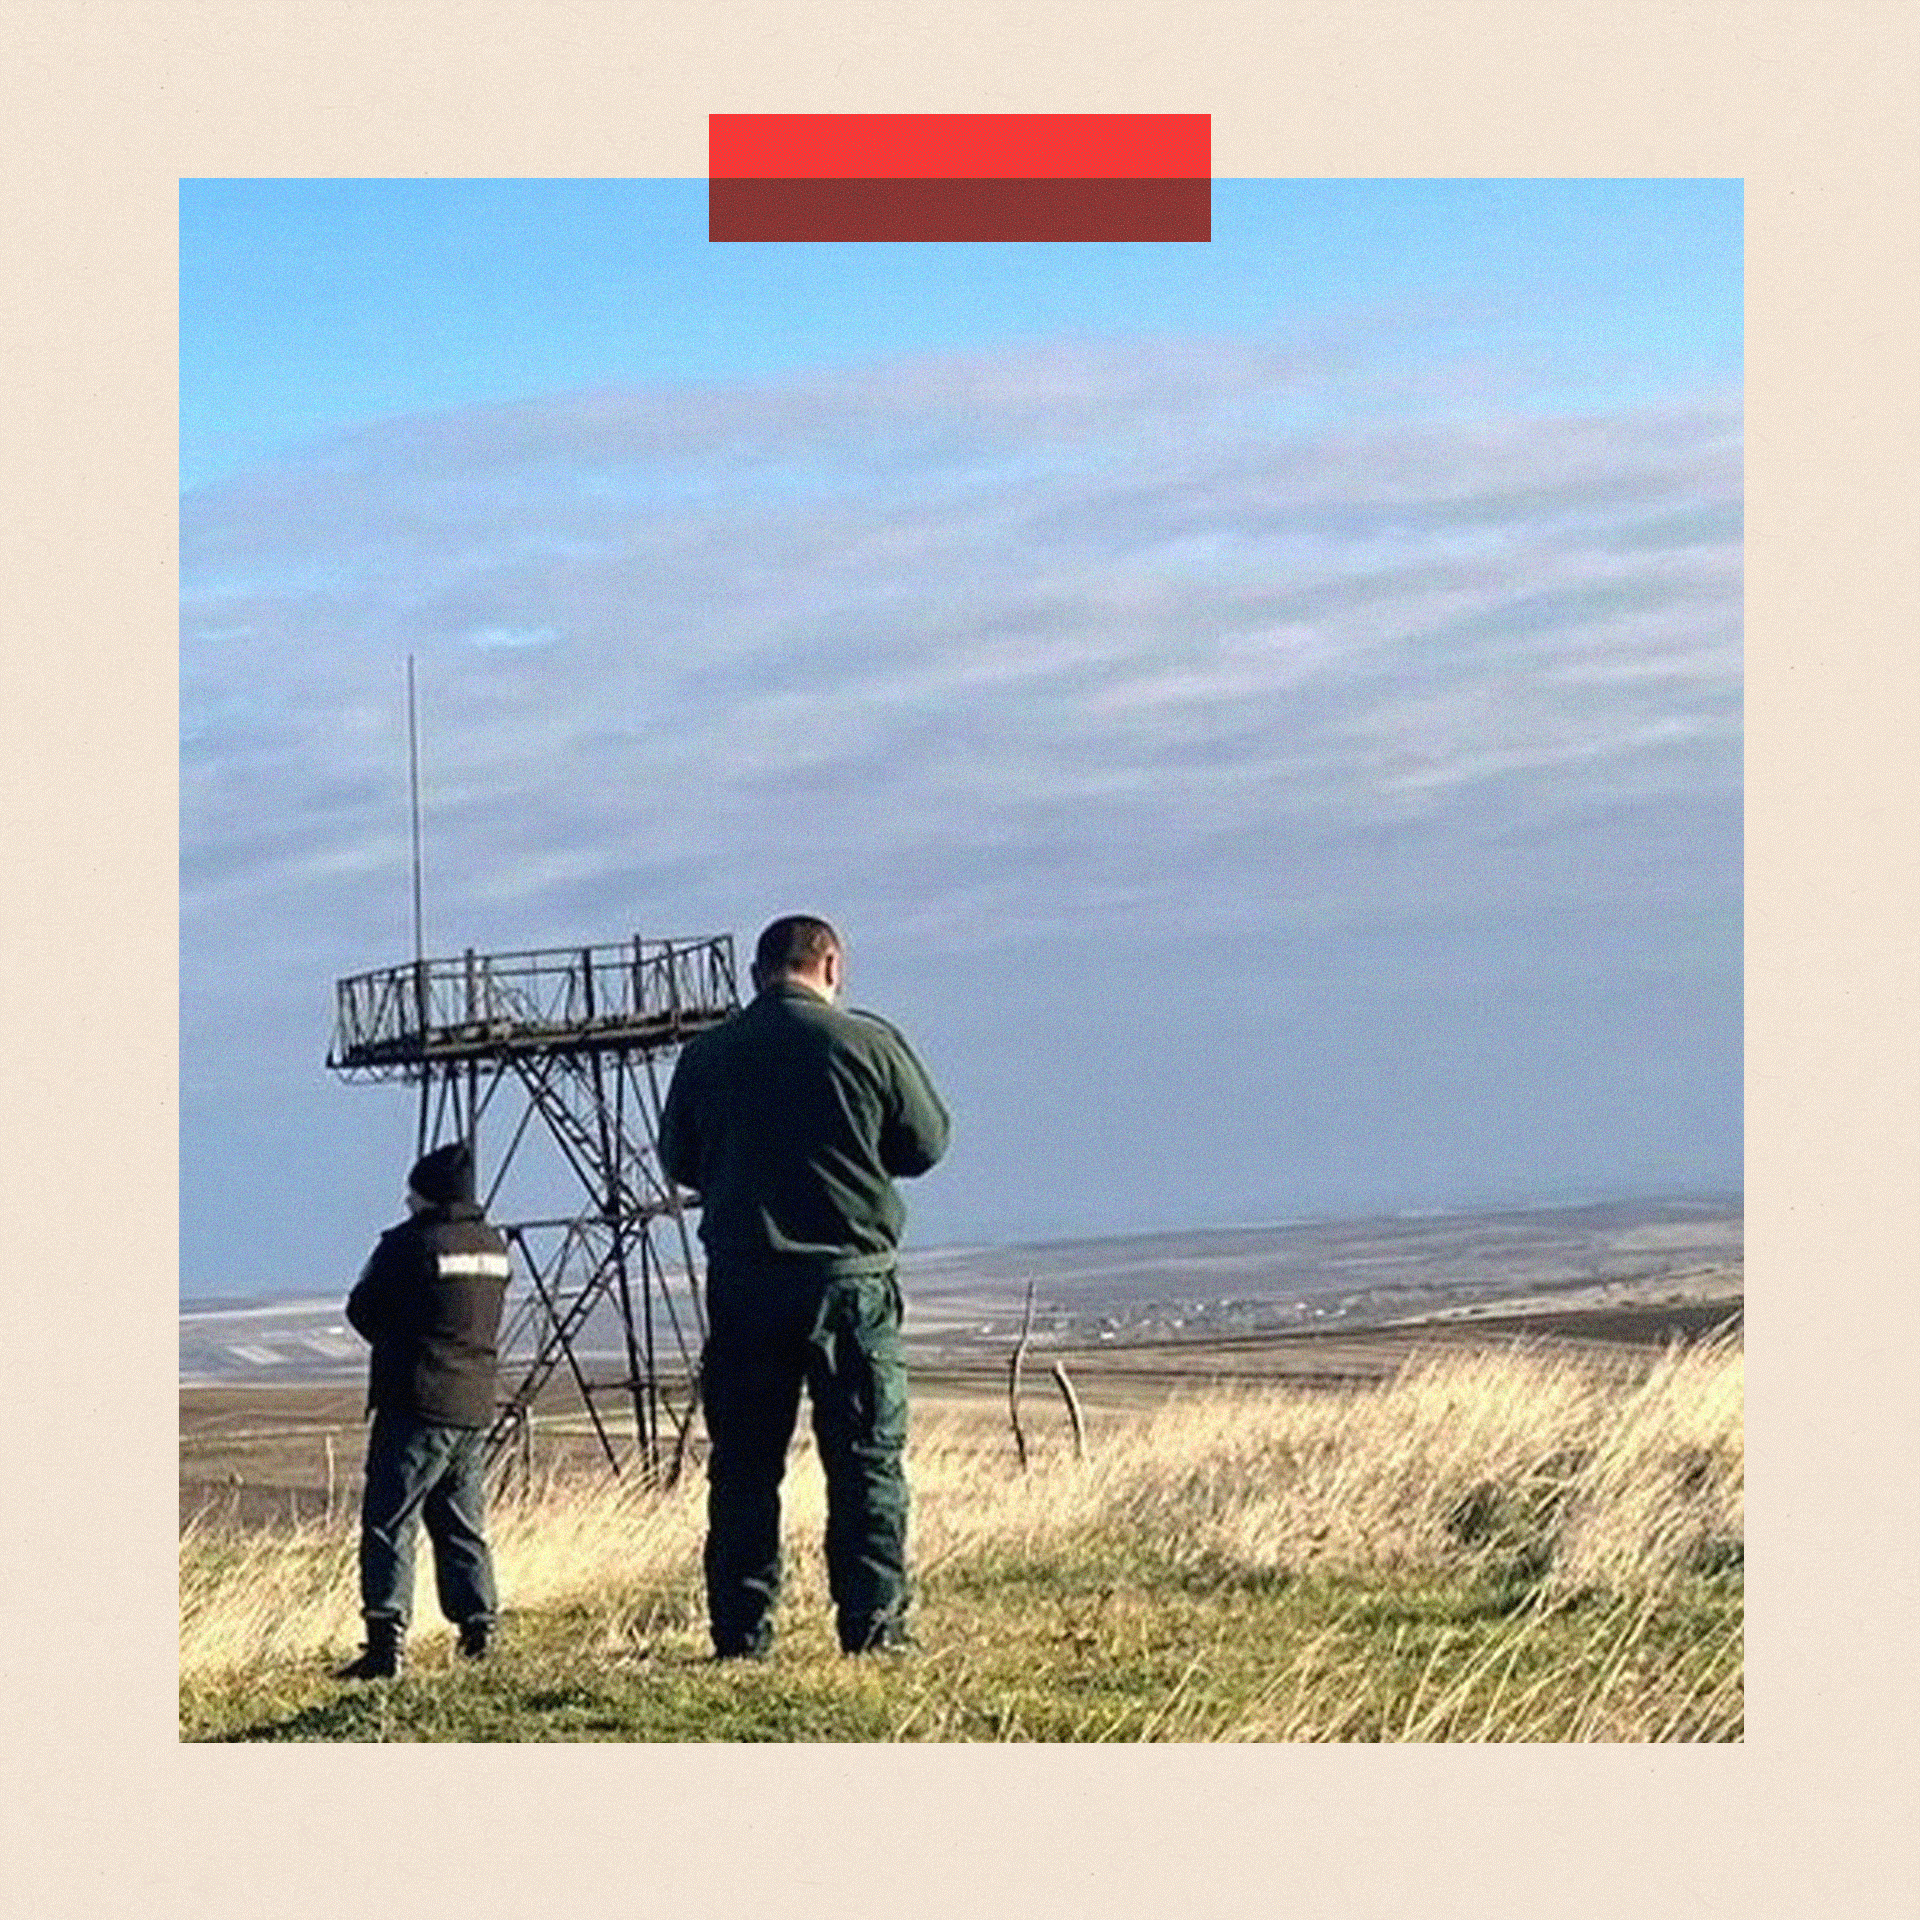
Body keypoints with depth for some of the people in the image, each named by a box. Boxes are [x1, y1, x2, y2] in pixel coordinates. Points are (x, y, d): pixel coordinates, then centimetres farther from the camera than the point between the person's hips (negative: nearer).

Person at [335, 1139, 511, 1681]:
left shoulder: (410, 1244, -11)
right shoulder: (493, 1246, 11)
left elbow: (362, 1310, -3)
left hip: (418, 1402, -7)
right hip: (476, 1404, 7)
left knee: (388, 1522, -7)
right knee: (460, 1525, 16)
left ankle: (387, 1638, -16)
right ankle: (479, 1630, 13)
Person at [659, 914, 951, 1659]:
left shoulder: (706, 1054, 2)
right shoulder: (869, 1042, -5)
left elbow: (679, 1161, 13)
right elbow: (927, 1143, 5)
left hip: (741, 1279, 2)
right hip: (850, 1274, -2)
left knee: (743, 1462, 7)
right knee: (868, 1457, 4)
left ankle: (741, 1631, 5)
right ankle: (873, 1623, 0)